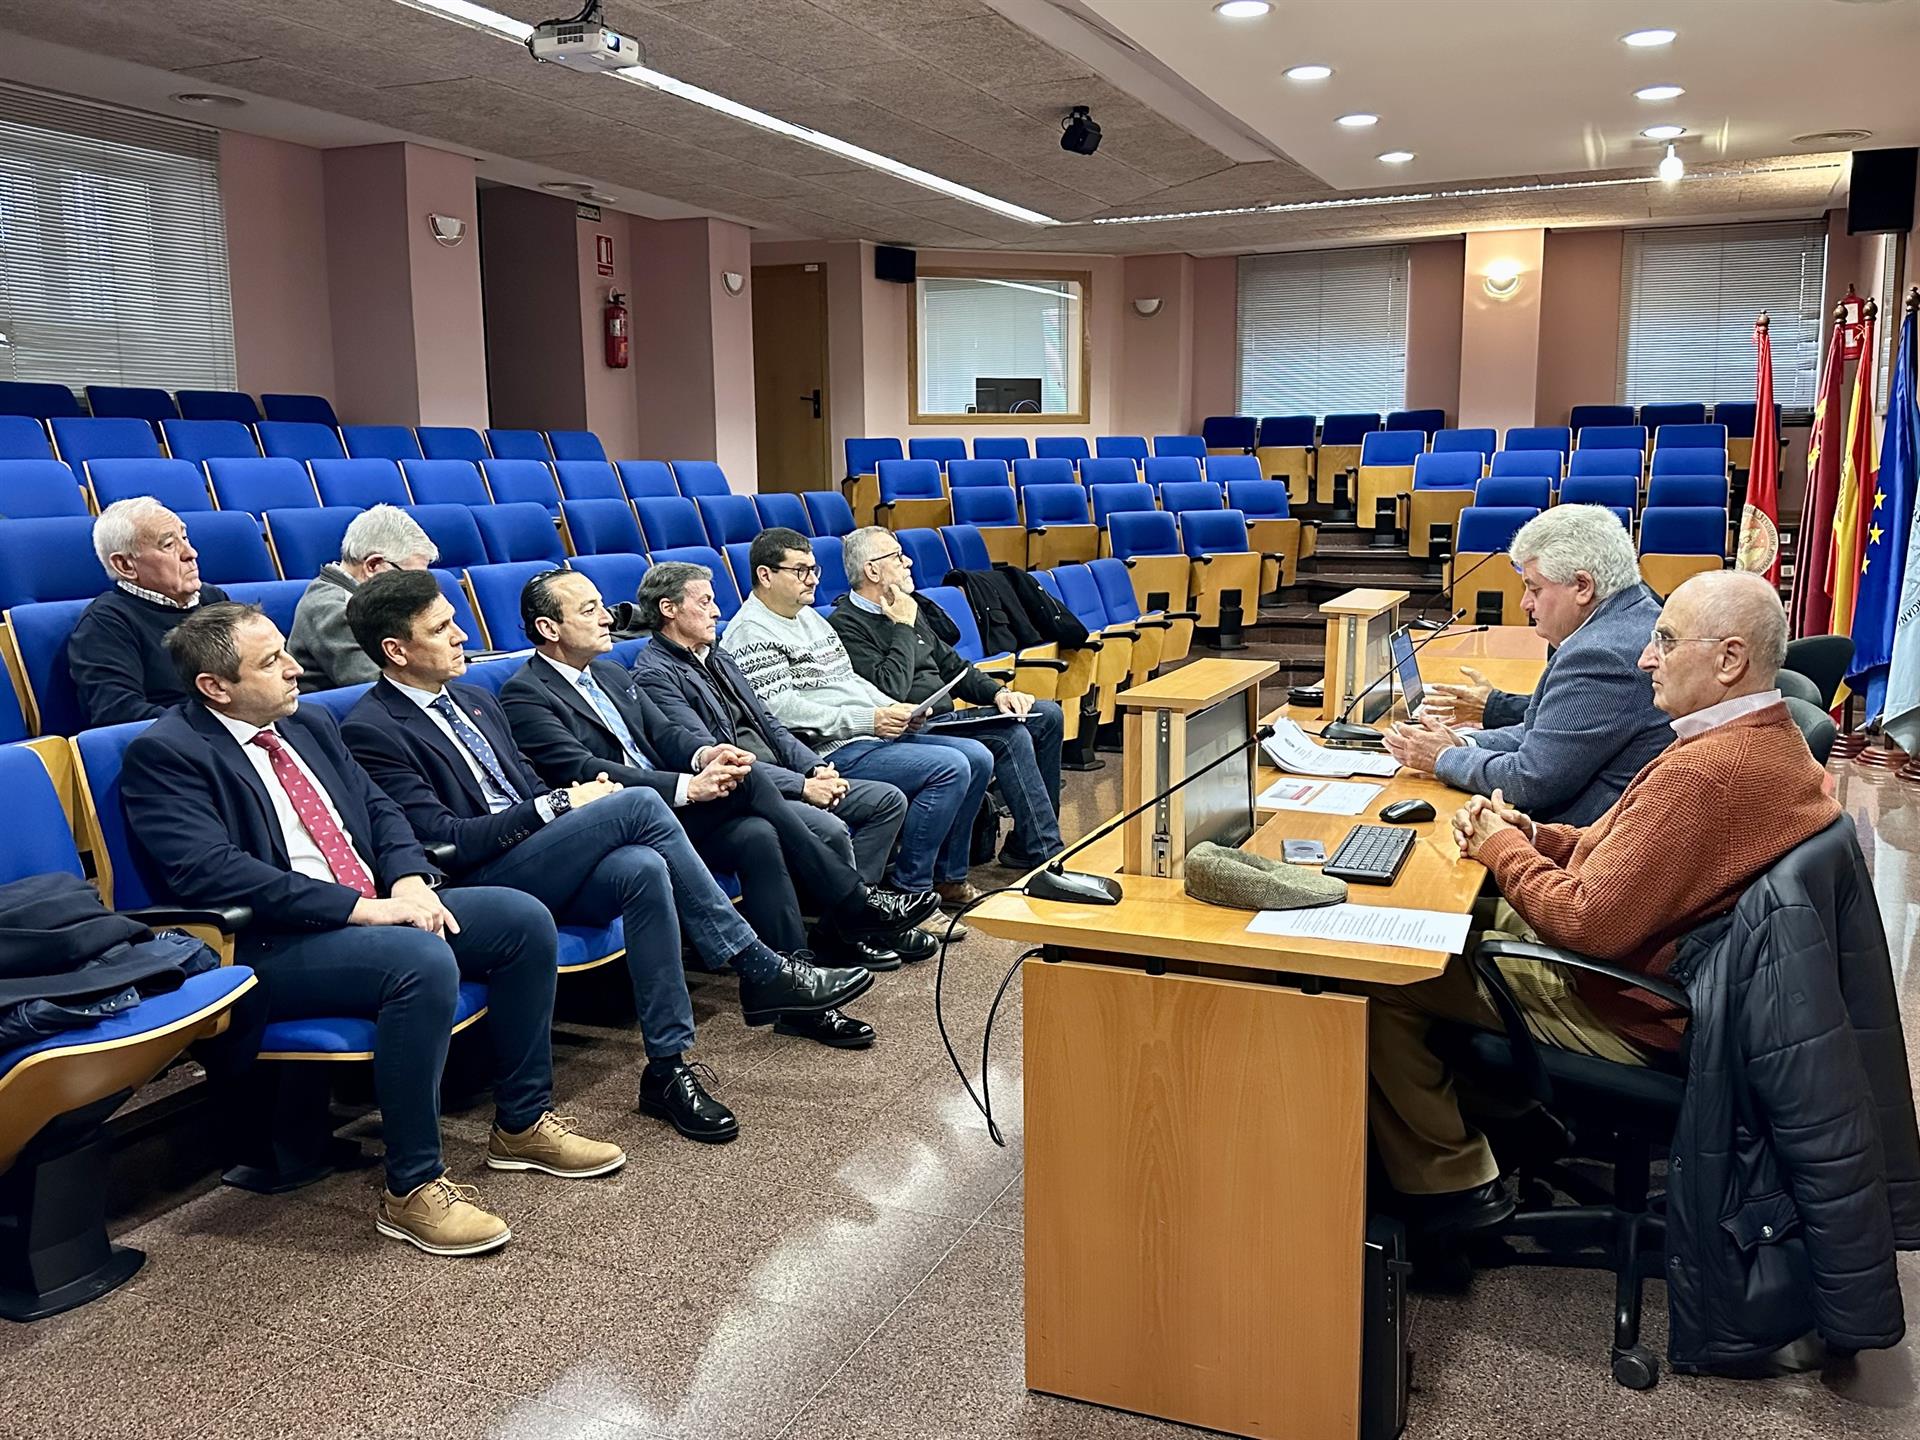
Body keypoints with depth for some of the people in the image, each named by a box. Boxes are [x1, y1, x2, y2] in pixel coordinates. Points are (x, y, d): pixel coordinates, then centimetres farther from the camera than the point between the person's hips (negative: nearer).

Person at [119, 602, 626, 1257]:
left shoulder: (308, 723, 15)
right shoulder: (163, 754, -10)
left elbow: (377, 807, 16)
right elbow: (208, 871, -22)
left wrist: (409, 879, -6)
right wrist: (359, 907, -24)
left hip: (375, 907, 8)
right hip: (269, 946, -8)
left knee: (524, 919, -6)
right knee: (425, 961, -34)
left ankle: (523, 1122, 9)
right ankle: (412, 1189, -19)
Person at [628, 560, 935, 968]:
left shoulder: (716, 656, 20)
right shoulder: (655, 674, -10)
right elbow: (710, 758, -18)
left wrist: (816, 767, 0)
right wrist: (802, 786, -20)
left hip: (779, 780, 10)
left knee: (888, 800, 0)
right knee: (829, 829, -31)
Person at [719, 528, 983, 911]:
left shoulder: (808, 615, 20)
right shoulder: (751, 634, -10)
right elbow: (782, 710, -20)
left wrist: (895, 709, 6)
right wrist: (867, 720, -20)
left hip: (873, 735, 10)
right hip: (830, 752, -10)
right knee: (950, 769, -22)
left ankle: (948, 877, 12)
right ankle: (910, 890, -11)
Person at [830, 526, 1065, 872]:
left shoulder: (907, 608, 17)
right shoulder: (846, 625, -10)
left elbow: (952, 666, 23)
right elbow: (890, 690, -21)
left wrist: (998, 692, 7)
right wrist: (904, 628, -11)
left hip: (945, 719, 10)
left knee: (1047, 715, 5)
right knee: (1013, 737, -27)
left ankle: (1027, 842, 4)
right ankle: (1044, 854, -16)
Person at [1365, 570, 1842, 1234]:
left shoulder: (1703, 774, -32)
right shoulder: (1773, 738, 2)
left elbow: (1589, 925, -28)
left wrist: (1502, 848, -12)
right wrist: (1531, 835, -4)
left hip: (1630, 1015, -10)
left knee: (1379, 980, -7)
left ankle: (1450, 1181, 10)